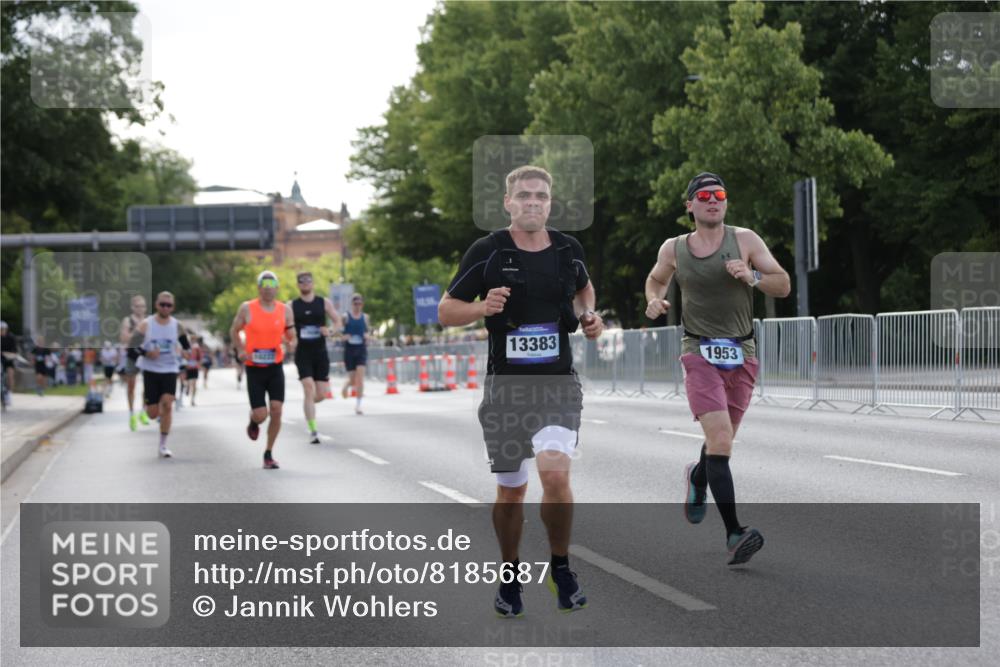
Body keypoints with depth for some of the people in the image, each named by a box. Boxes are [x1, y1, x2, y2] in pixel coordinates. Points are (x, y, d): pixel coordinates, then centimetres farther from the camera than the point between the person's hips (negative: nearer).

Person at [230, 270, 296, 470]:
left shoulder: (285, 310, 2)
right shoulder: (247, 308, -3)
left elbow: (292, 337, 9)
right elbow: (234, 331, 9)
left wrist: (290, 343, -14)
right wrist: (241, 350, -7)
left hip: (275, 368, 2)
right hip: (254, 369, -2)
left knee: (276, 410, -8)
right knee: (261, 414, -7)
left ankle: (269, 454, 8)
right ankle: (253, 422, 33)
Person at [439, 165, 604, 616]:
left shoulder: (569, 250, 4)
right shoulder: (486, 252, -5)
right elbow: (445, 311, 0)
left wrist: (589, 317, 6)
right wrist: (483, 307, -19)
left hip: (558, 383, 0)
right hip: (506, 386, 0)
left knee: (555, 474, -20)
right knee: (511, 491, 8)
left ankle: (561, 566, 1)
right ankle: (510, 575, 30)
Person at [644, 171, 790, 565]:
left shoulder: (745, 240, 2)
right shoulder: (673, 249, 5)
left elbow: (783, 286, 1)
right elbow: (656, 279, 26)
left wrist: (752, 277, -18)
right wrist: (654, 300, 3)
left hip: (742, 355, 2)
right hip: (700, 352, -2)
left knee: (722, 442, 15)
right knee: (720, 439, -19)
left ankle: (697, 477, 52)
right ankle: (733, 534, -22)